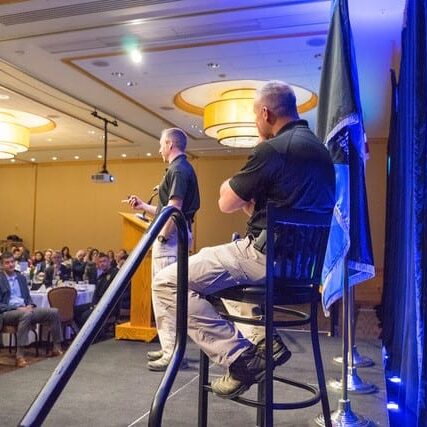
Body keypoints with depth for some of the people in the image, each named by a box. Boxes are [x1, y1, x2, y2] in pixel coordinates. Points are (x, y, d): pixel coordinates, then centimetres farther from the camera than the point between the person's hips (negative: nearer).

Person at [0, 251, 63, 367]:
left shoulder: (21, 277, 19)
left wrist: (30, 305, -3)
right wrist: (17, 308, -19)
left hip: (25, 309, 6)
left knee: (54, 312, -10)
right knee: (26, 314, -40)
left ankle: (56, 348, -4)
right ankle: (19, 355, -39)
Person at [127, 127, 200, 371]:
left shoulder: (178, 169, -11)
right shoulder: (182, 168, 20)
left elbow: (174, 209, -21)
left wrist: (163, 237, -18)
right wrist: (144, 207, 26)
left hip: (170, 237, -11)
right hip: (172, 236, 11)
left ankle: (173, 354, -4)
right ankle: (169, 348, 25)